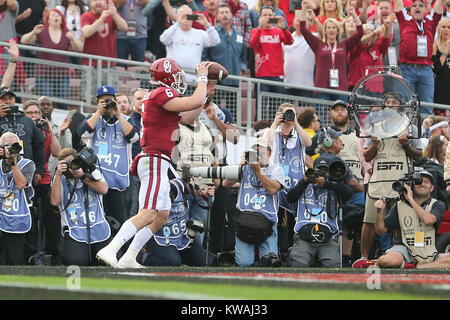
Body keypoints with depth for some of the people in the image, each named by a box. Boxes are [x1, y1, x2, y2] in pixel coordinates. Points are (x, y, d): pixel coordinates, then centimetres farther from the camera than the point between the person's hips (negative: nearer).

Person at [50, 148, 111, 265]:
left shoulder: (92, 172, 13)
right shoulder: (60, 179, 11)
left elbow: (104, 189, -7)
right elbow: (54, 201, -6)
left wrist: (83, 176, -15)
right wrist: (58, 175, -11)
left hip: (98, 229, 1)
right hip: (75, 232, -1)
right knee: (75, 262, -22)